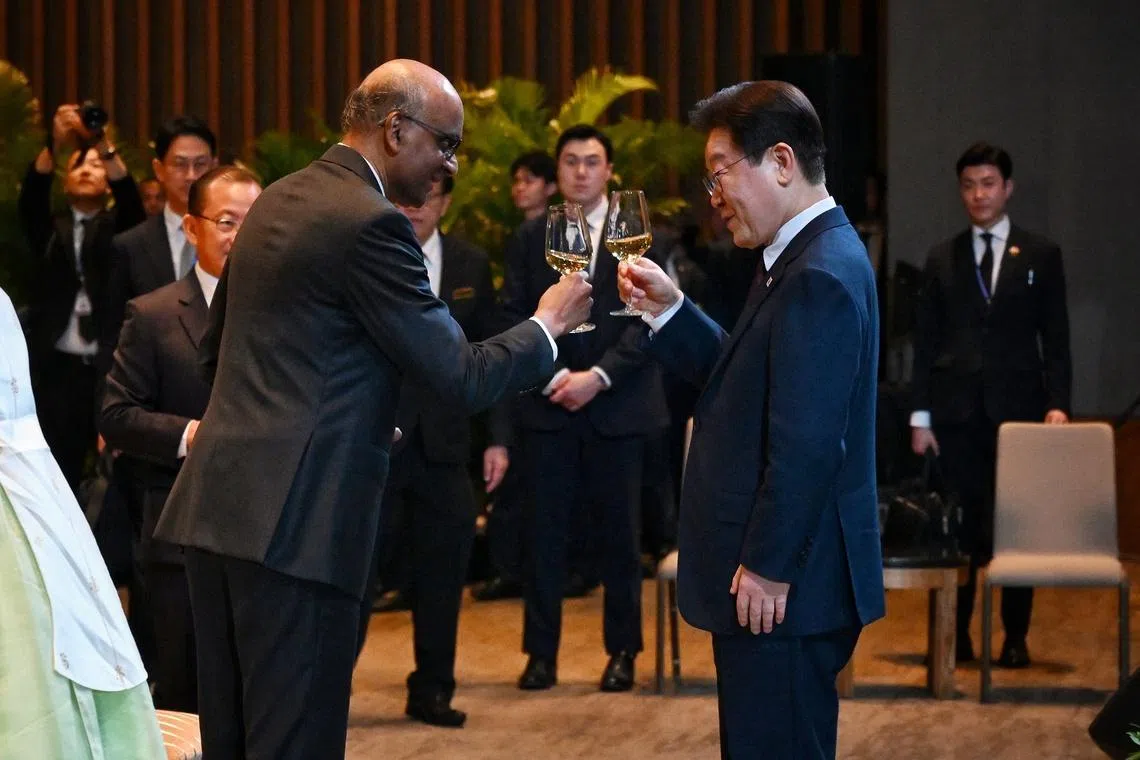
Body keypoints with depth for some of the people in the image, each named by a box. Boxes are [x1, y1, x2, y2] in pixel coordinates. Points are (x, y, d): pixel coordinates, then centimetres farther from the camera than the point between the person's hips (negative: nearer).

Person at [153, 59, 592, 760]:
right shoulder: (370, 225, -12)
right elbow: (462, 379, -12)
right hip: (292, 520, -9)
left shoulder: (278, 200, 15)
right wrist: (548, 327, 6)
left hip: (216, 507, 9)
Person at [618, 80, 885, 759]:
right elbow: (744, 378, 18)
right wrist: (671, 310, 6)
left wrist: (768, 569, -20)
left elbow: (807, 444, -24)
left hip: (780, 590, -11)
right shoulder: (814, 256, 14)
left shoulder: (819, 277, -20)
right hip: (777, 581, 11)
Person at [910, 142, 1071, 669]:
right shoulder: (942, 260, 10)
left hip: (1018, 409, -1)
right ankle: (955, 635, 8)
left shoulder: (1041, 257, 7)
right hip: (958, 414, 1)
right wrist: (920, 416, 3)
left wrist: (1057, 403, -7)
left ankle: (1015, 638, 9)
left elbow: (1056, 340, 4)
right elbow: (925, 342, 9)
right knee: (959, 526, 0)